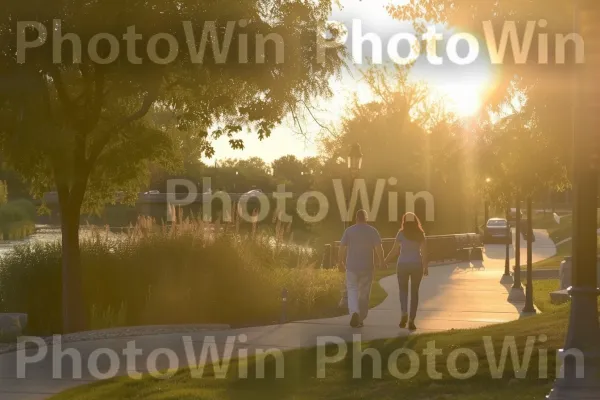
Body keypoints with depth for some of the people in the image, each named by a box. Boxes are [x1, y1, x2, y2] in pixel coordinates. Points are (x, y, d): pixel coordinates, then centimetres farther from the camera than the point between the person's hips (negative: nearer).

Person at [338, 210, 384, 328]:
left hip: (352, 266, -1)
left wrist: (341, 260, 15)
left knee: (352, 290, 5)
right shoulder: (372, 231, -1)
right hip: (367, 266, 1)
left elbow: (342, 247, -2)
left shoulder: (349, 231, -2)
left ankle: (354, 312, -21)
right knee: (364, 293, 11)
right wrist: (381, 261, 8)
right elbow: (379, 248, -7)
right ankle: (360, 319, 16)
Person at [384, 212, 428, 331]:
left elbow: (395, 250, -5)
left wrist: (385, 261, 6)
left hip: (403, 264, -1)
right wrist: (425, 267, 5)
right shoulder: (420, 234, 2)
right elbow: (424, 252, -2)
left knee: (403, 290, 12)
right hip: (417, 265, 1)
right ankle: (411, 320, 3)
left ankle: (404, 313, -11)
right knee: (414, 292, 8)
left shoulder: (401, 233, -4)